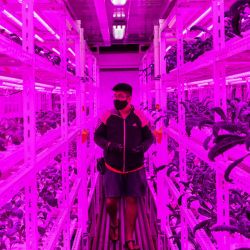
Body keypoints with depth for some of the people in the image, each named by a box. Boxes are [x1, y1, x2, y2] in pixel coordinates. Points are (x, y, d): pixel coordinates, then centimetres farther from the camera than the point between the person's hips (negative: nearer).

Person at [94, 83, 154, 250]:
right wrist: (109, 145, -17)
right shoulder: (108, 116, -5)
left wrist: (141, 148, -17)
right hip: (113, 168, 0)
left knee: (132, 201, 4)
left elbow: (149, 138, 4)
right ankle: (114, 223, 32)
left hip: (134, 168, 0)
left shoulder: (139, 116, -6)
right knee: (111, 202, -4)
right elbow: (97, 136, 2)